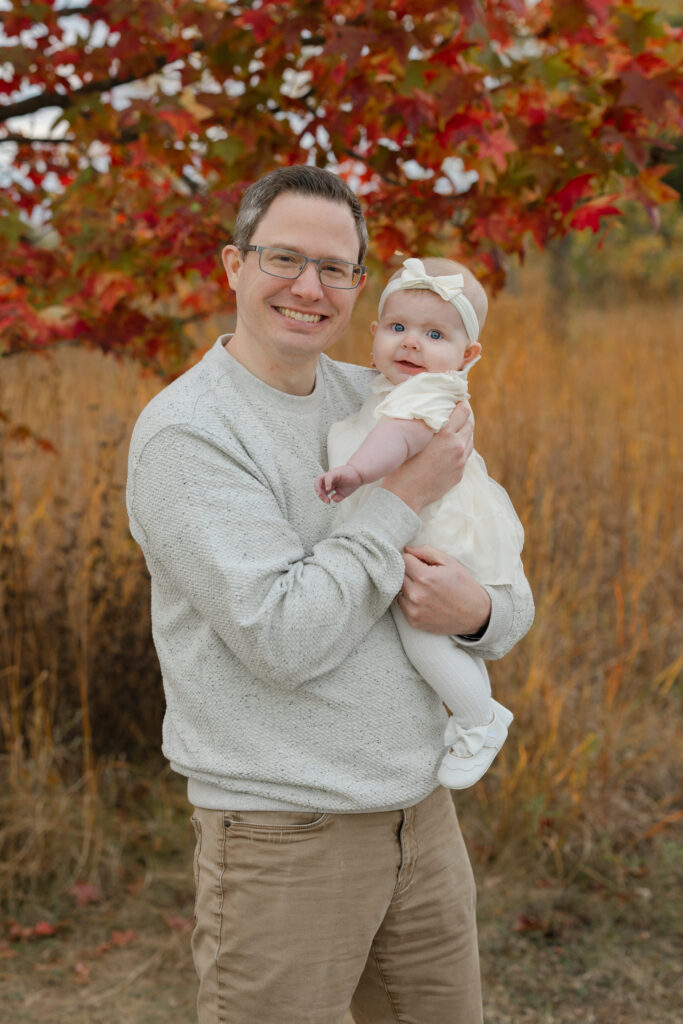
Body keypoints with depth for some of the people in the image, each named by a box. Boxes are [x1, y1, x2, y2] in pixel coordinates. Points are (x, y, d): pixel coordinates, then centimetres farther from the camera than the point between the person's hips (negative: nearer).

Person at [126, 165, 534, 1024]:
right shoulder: (183, 431, -13)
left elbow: (512, 594, 11)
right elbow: (282, 638, -23)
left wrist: (477, 612, -13)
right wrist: (404, 497, -16)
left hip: (420, 814, 7)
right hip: (282, 834, -6)